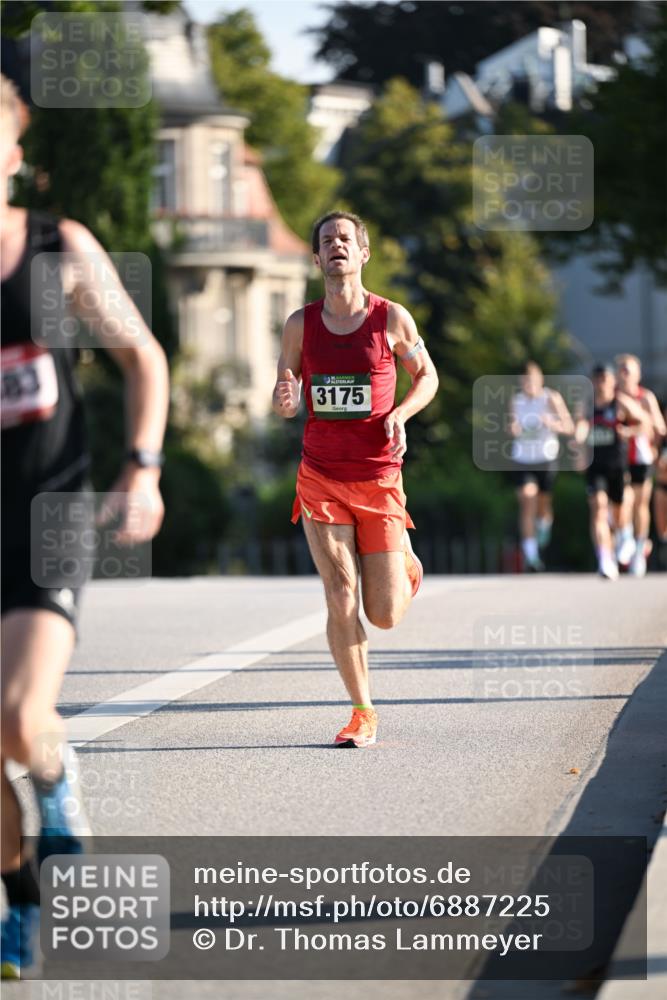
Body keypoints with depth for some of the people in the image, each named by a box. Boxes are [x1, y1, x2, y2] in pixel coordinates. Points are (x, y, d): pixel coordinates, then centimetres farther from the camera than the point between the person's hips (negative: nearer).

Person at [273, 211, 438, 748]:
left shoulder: (392, 318, -2)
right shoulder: (301, 324, 3)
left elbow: (427, 375, 12)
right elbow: (284, 399, 11)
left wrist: (400, 415, -8)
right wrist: (284, 399, -14)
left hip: (378, 477, -1)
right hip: (320, 477, 1)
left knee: (385, 615, 1)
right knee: (340, 599, -8)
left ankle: (404, 560, 36)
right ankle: (362, 711, 6)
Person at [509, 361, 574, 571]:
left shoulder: (552, 398, -8)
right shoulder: (516, 400, 0)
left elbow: (570, 427, -8)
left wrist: (553, 424, -28)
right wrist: (513, 429, -11)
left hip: (546, 459, -1)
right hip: (522, 459, 1)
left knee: (543, 504, 12)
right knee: (527, 504, -12)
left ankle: (544, 526, 50)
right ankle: (530, 555, -14)